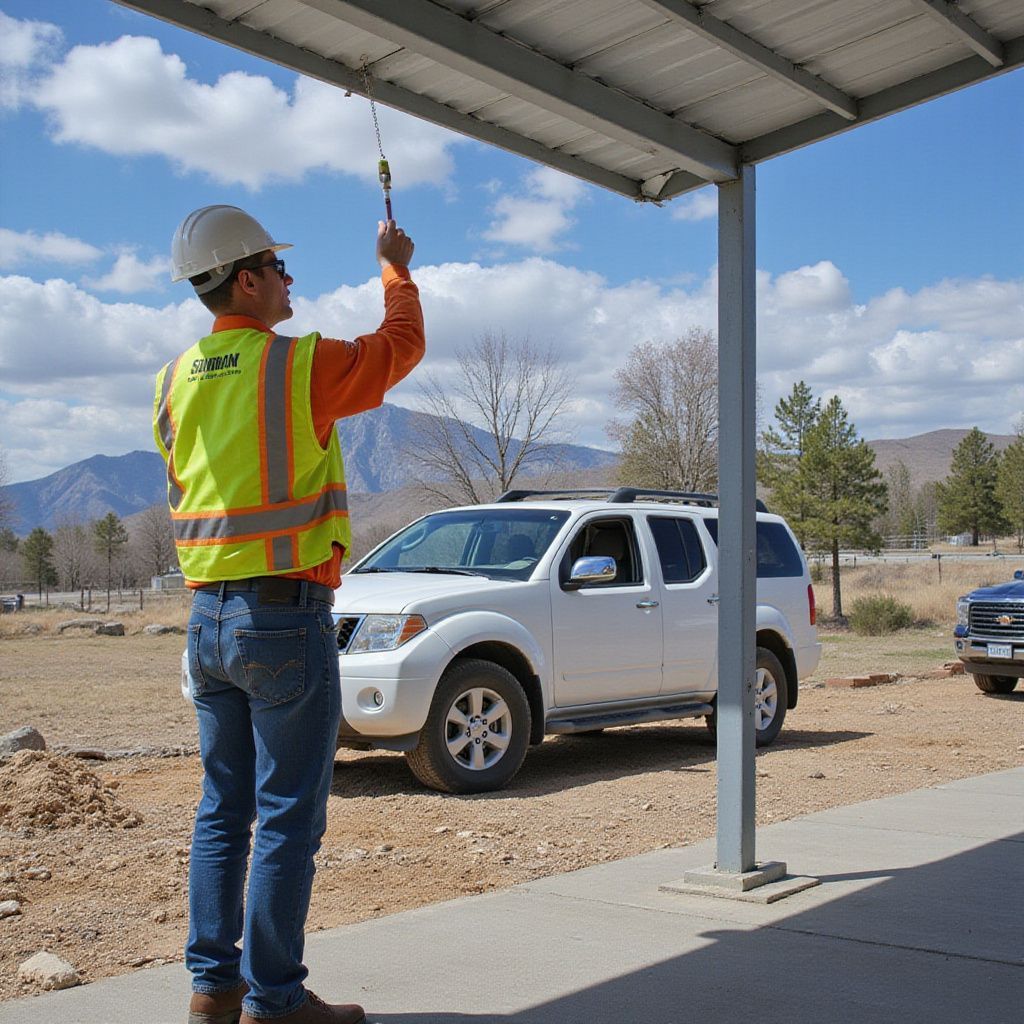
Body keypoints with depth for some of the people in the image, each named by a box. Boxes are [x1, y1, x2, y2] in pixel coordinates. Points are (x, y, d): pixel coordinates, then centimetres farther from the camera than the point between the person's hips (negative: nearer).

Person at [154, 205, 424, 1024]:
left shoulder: (178, 379, 9)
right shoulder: (300, 365, -11)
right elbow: (402, 346, 6)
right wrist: (396, 267, 22)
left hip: (207, 617, 7)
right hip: (285, 617, -7)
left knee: (223, 809, 14)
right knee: (288, 817, 0)